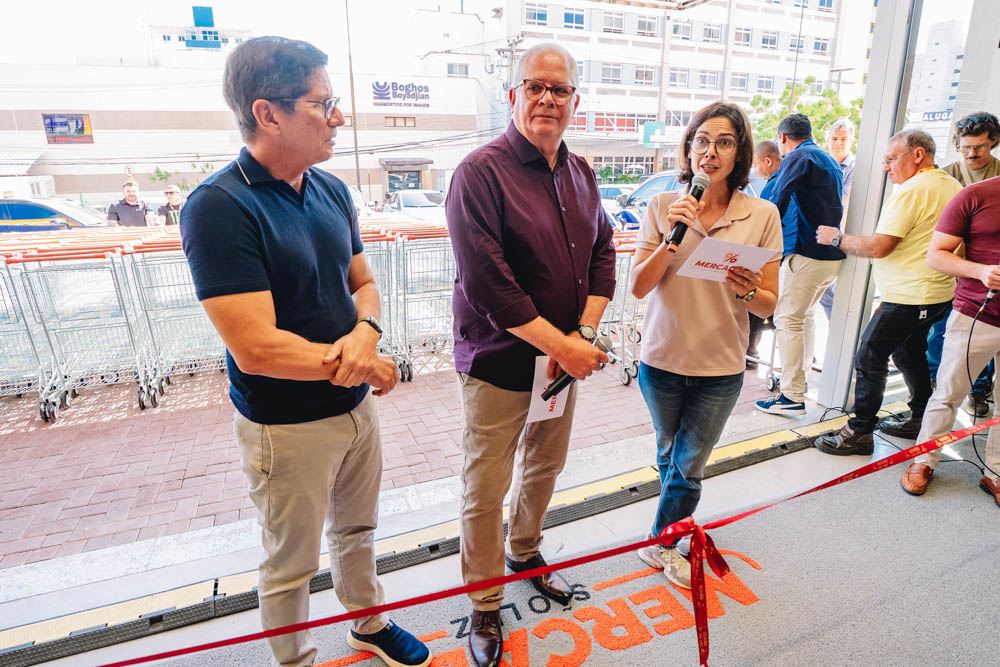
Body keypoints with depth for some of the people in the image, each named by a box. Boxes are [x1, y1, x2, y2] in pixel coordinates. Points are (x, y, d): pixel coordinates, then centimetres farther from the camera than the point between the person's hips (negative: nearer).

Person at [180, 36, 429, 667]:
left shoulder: (331, 190, 1)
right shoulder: (218, 208, -21)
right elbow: (255, 349, -25)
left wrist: (366, 331, -16)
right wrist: (358, 367, -15)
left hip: (357, 404, 7)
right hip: (286, 424, -6)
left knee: (357, 528, 26)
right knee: (291, 563, 17)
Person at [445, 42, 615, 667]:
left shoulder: (581, 173, 7)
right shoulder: (481, 171, -15)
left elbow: (603, 251, 8)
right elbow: (487, 284, -23)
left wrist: (585, 333, -7)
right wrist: (564, 347, -19)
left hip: (565, 357, 7)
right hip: (498, 365, -6)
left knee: (546, 466, 24)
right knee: (485, 490, 7)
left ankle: (525, 551, 51)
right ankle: (485, 604, 31)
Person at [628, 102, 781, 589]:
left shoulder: (762, 216, -5)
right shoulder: (664, 207, -5)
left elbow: (769, 305, -4)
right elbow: (638, 287, -9)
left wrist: (748, 291, -25)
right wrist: (671, 237, -21)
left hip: (720, 368, 0)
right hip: (662, 359, 1)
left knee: (688, 466, 11)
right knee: (668, 458, 20)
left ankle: (661, 543, 35)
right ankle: (678, 527, 46)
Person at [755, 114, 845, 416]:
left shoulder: (798, 158, -7)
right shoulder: (831, 162, 21)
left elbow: (777, 202, -16)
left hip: (807, 253, -9)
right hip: (833, 254, 10)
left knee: (788, 321, -7)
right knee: (804, 315, 22)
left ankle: (792, 397, -6)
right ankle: (800, 377, 33)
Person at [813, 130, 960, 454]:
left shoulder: (912, 191, -18)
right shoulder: (952, 185, 13)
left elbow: (878, 247, -23)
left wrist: (837, 238, -10)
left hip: (909, 296, -10)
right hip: (941, 292, 10)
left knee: (869, 358, -6)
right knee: (909, 352, 23)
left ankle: (860, 432, -1)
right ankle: (920, 419, 34)